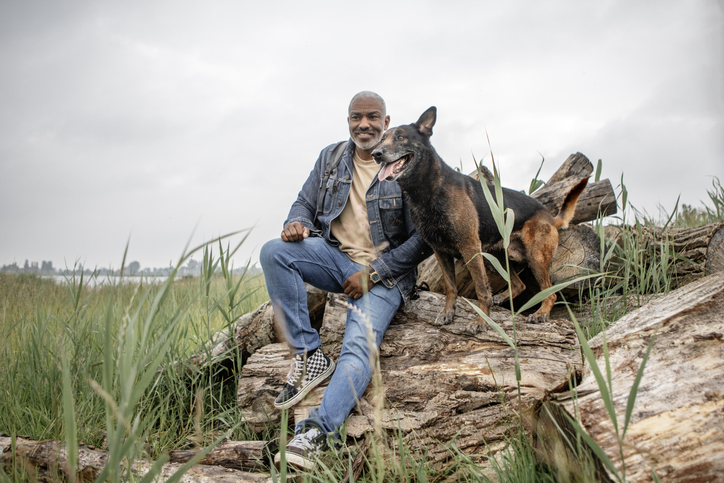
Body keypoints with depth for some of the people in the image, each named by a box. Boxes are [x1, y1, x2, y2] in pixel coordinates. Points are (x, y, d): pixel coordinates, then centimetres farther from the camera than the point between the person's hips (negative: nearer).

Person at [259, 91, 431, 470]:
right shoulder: (331, 158, 9)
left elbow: (424, 239, -7)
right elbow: (305, 203, 15)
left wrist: (373, 272, -13)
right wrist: (297, 222, -12)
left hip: (384, 273, -4)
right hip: (336, 256, 4)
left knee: (358, 348, -26)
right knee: (274, 251, -22)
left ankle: (316, 433, -34)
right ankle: (308, 355, -18)